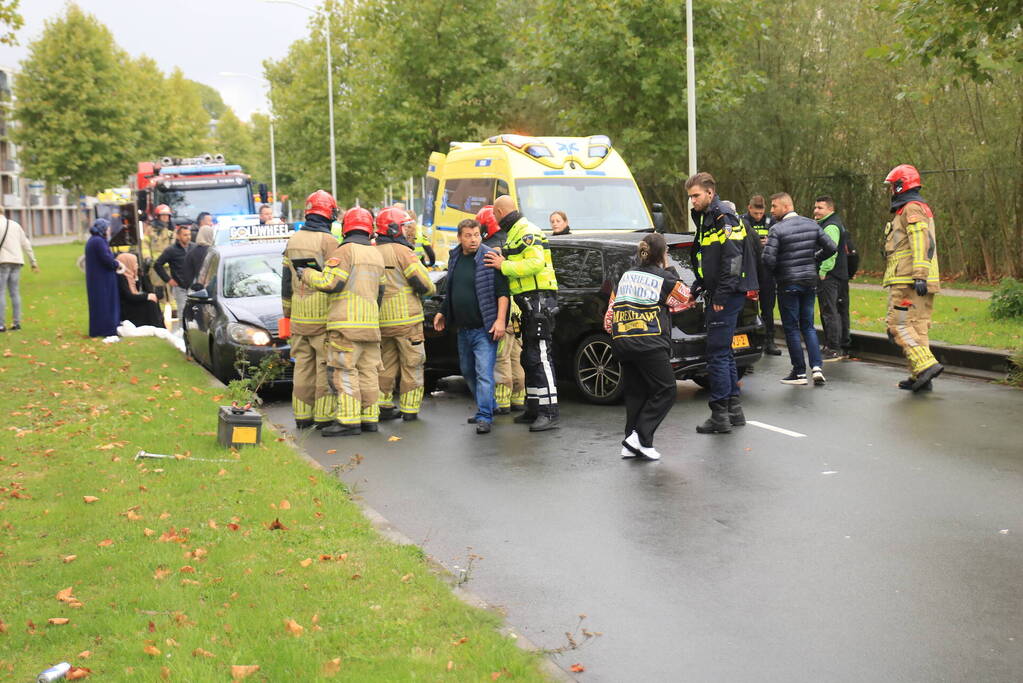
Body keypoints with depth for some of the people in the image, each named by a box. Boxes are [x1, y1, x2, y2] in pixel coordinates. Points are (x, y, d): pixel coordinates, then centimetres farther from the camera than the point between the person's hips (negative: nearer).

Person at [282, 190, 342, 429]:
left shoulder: (293, 240, 10)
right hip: (323, 315, -6)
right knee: (325, 365, 0)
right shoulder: (328, 241, -11)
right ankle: (324, 416, 1)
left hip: (299, 316, 6)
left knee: (303, 364, 12)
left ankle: (302, 415, 16)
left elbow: (286, 280, 15)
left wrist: (287, 311, 23)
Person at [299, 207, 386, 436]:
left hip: (346, 323, -8)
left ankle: (349, 421, -12)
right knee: (367, 371, 11)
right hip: (370, 323, 8)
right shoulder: (376, 254, 17)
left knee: (343, 372, -8)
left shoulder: (345, 251, -8)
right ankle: (370, 418, 13)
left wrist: (306, 274, -2)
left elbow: (330, 283, -18)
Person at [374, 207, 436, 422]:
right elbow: (423, 283, -14)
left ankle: (383, 406, 18)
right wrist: (431, 289, 7)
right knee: (412, 364, 3)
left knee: (386, 364, 16)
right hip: (406, 318, -6)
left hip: (381, 320, 6)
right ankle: (410, 410, 4)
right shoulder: (402, 251, -12)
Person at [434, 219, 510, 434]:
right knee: (467, 371, 18)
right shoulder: (455, 258, 11)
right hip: (463, 328, 8)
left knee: (484, 372, -12)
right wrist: (442, 312, 25)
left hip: (484, 329, -8)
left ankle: (485, 417, -9)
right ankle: (489, 407, 32)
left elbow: (503, 292, -14)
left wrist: (500, 320, -21)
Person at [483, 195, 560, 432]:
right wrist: (504, 263, 7)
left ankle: (550, 413, -14)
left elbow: (536, 263, -23)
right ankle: (534, 410, 22)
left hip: (538, 299, -11)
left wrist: (504, 266, -18)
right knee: (530, 357, 15)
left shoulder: (527, 232, -11)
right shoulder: (516, 233, 22)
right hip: (529, 302, 11)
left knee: (539, 356, -13)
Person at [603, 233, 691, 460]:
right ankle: (641, 437, -9)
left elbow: (610, 312, 15)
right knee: (665, 391, 2)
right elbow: (686, 299, 19)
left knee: (635, 392, 13)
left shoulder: (626, 276, 17)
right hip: (650, 344, -6)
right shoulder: (666, 278, 2)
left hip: (621, 342, 6)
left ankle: (631, 445, 9)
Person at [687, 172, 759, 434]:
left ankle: (720, 415, -4)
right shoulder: (706, 218, 19)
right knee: (724, 352, 14)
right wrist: (698, 287, 15)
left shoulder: (724, 218, -13)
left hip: (727, 296, -11)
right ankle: (734, 409, 22)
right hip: (718, 296, 11)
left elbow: (733, 260, -21)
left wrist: (721, 296, -21)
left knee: (717, 354, -8)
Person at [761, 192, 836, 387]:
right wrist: (813, 260, 15)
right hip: (810, 281, 5)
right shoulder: (811, 225, 4)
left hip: (788, 284, -5)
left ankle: (800, 372, 7)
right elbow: (831, 247, 4)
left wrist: (776, 271, 1)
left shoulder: (777, 229, -14)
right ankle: (816, 367, 0)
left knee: (791, 328, 5)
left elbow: (768, 259, -20)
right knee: (808, 326, 14)